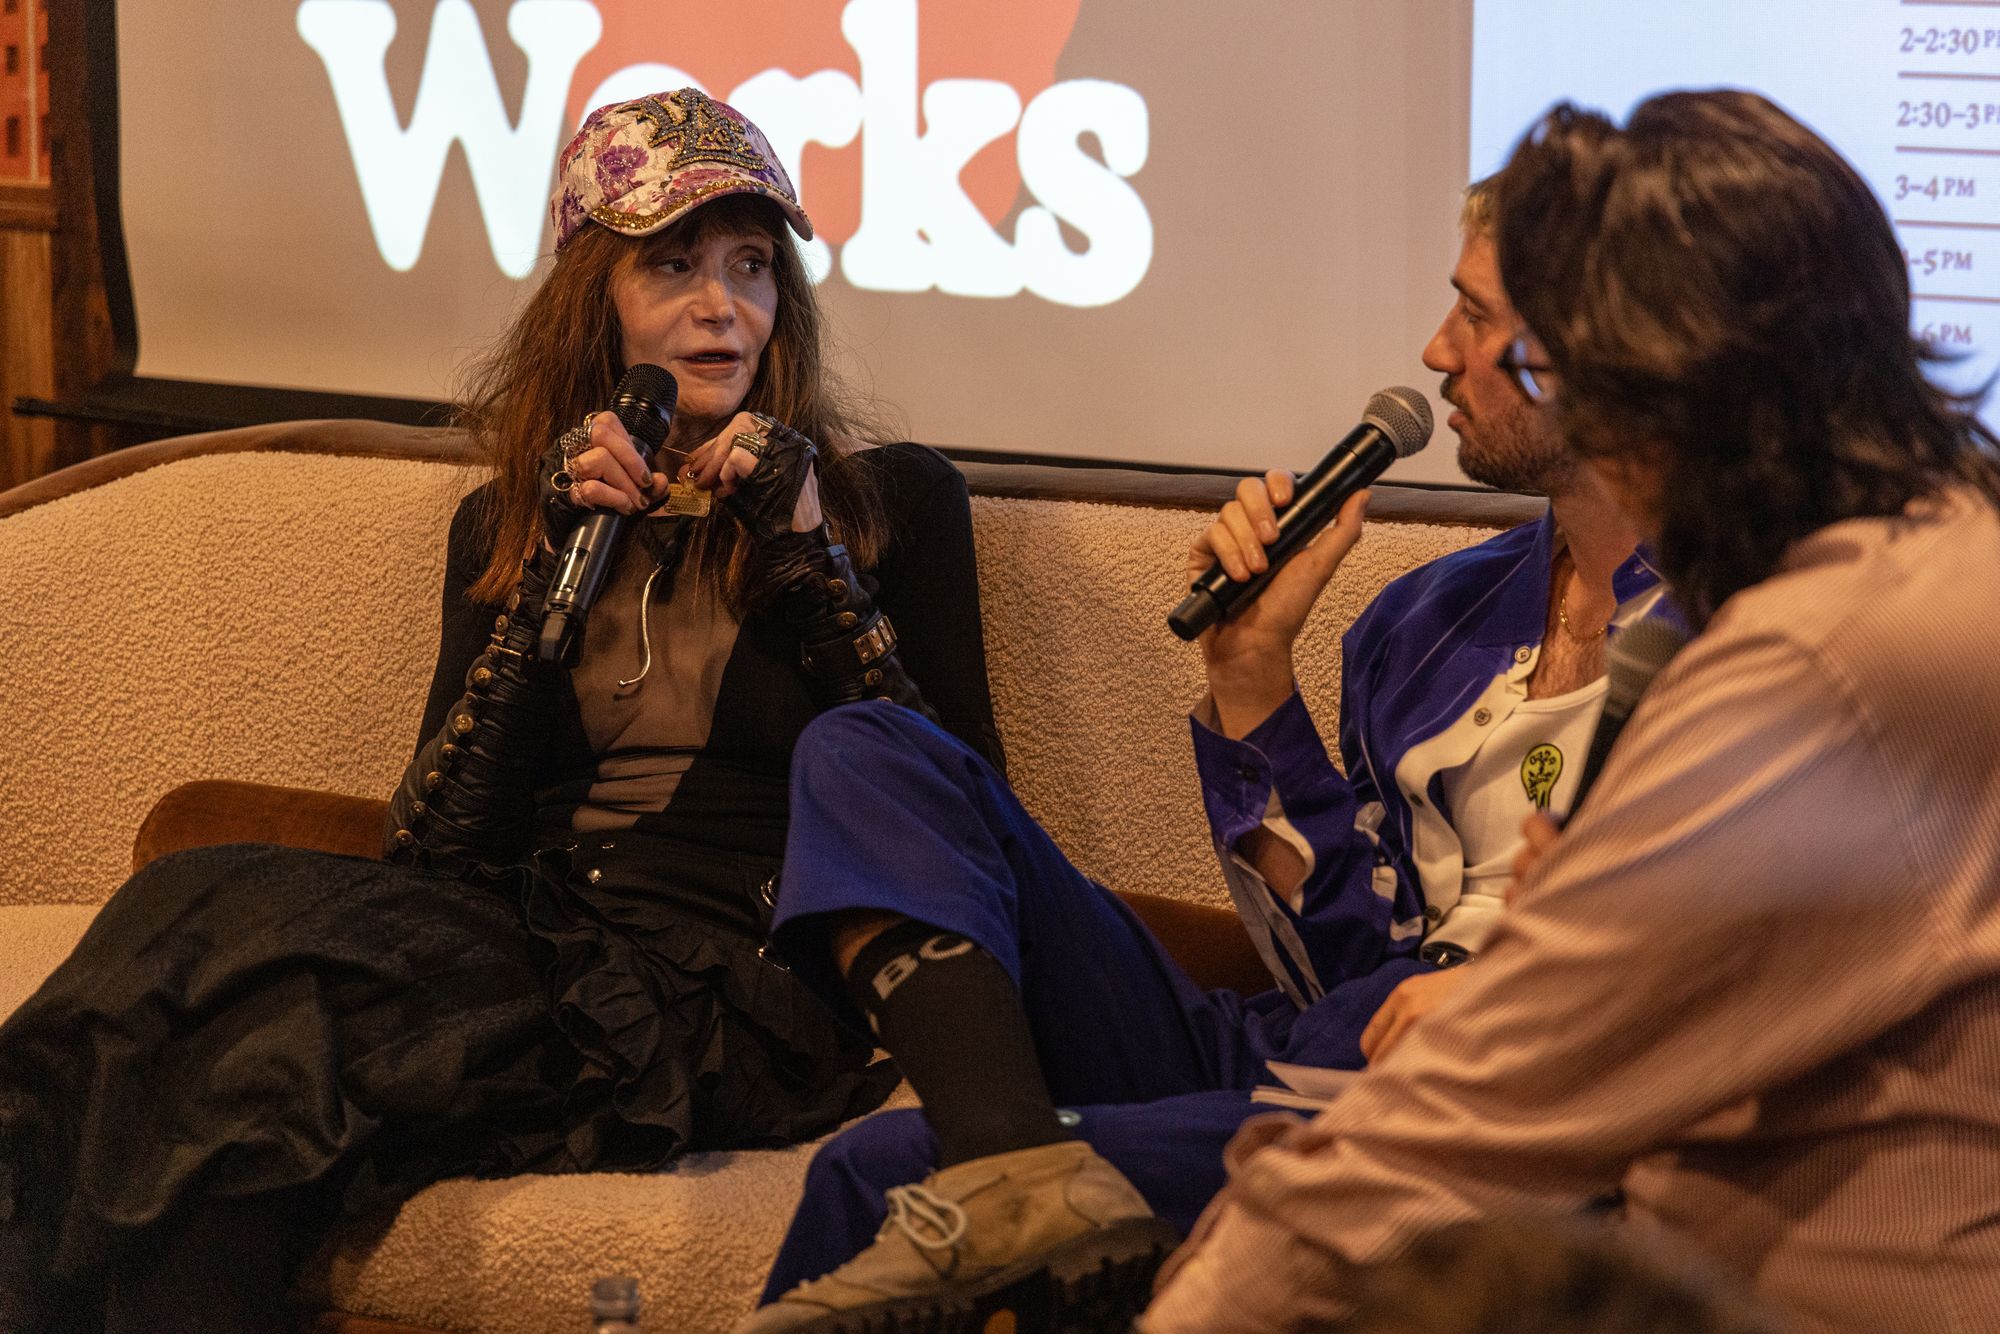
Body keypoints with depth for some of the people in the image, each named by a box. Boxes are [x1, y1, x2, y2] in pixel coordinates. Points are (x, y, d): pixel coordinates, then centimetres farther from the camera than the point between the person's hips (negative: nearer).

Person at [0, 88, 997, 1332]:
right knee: (208, 905, -29)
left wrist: (809, 552, -3)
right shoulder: (506, 525, 20)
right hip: (528, 946, 4)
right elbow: (435, 844, 7)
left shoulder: (891, 500, 11)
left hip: (740, 991, -4)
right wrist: (555, 567, -1)